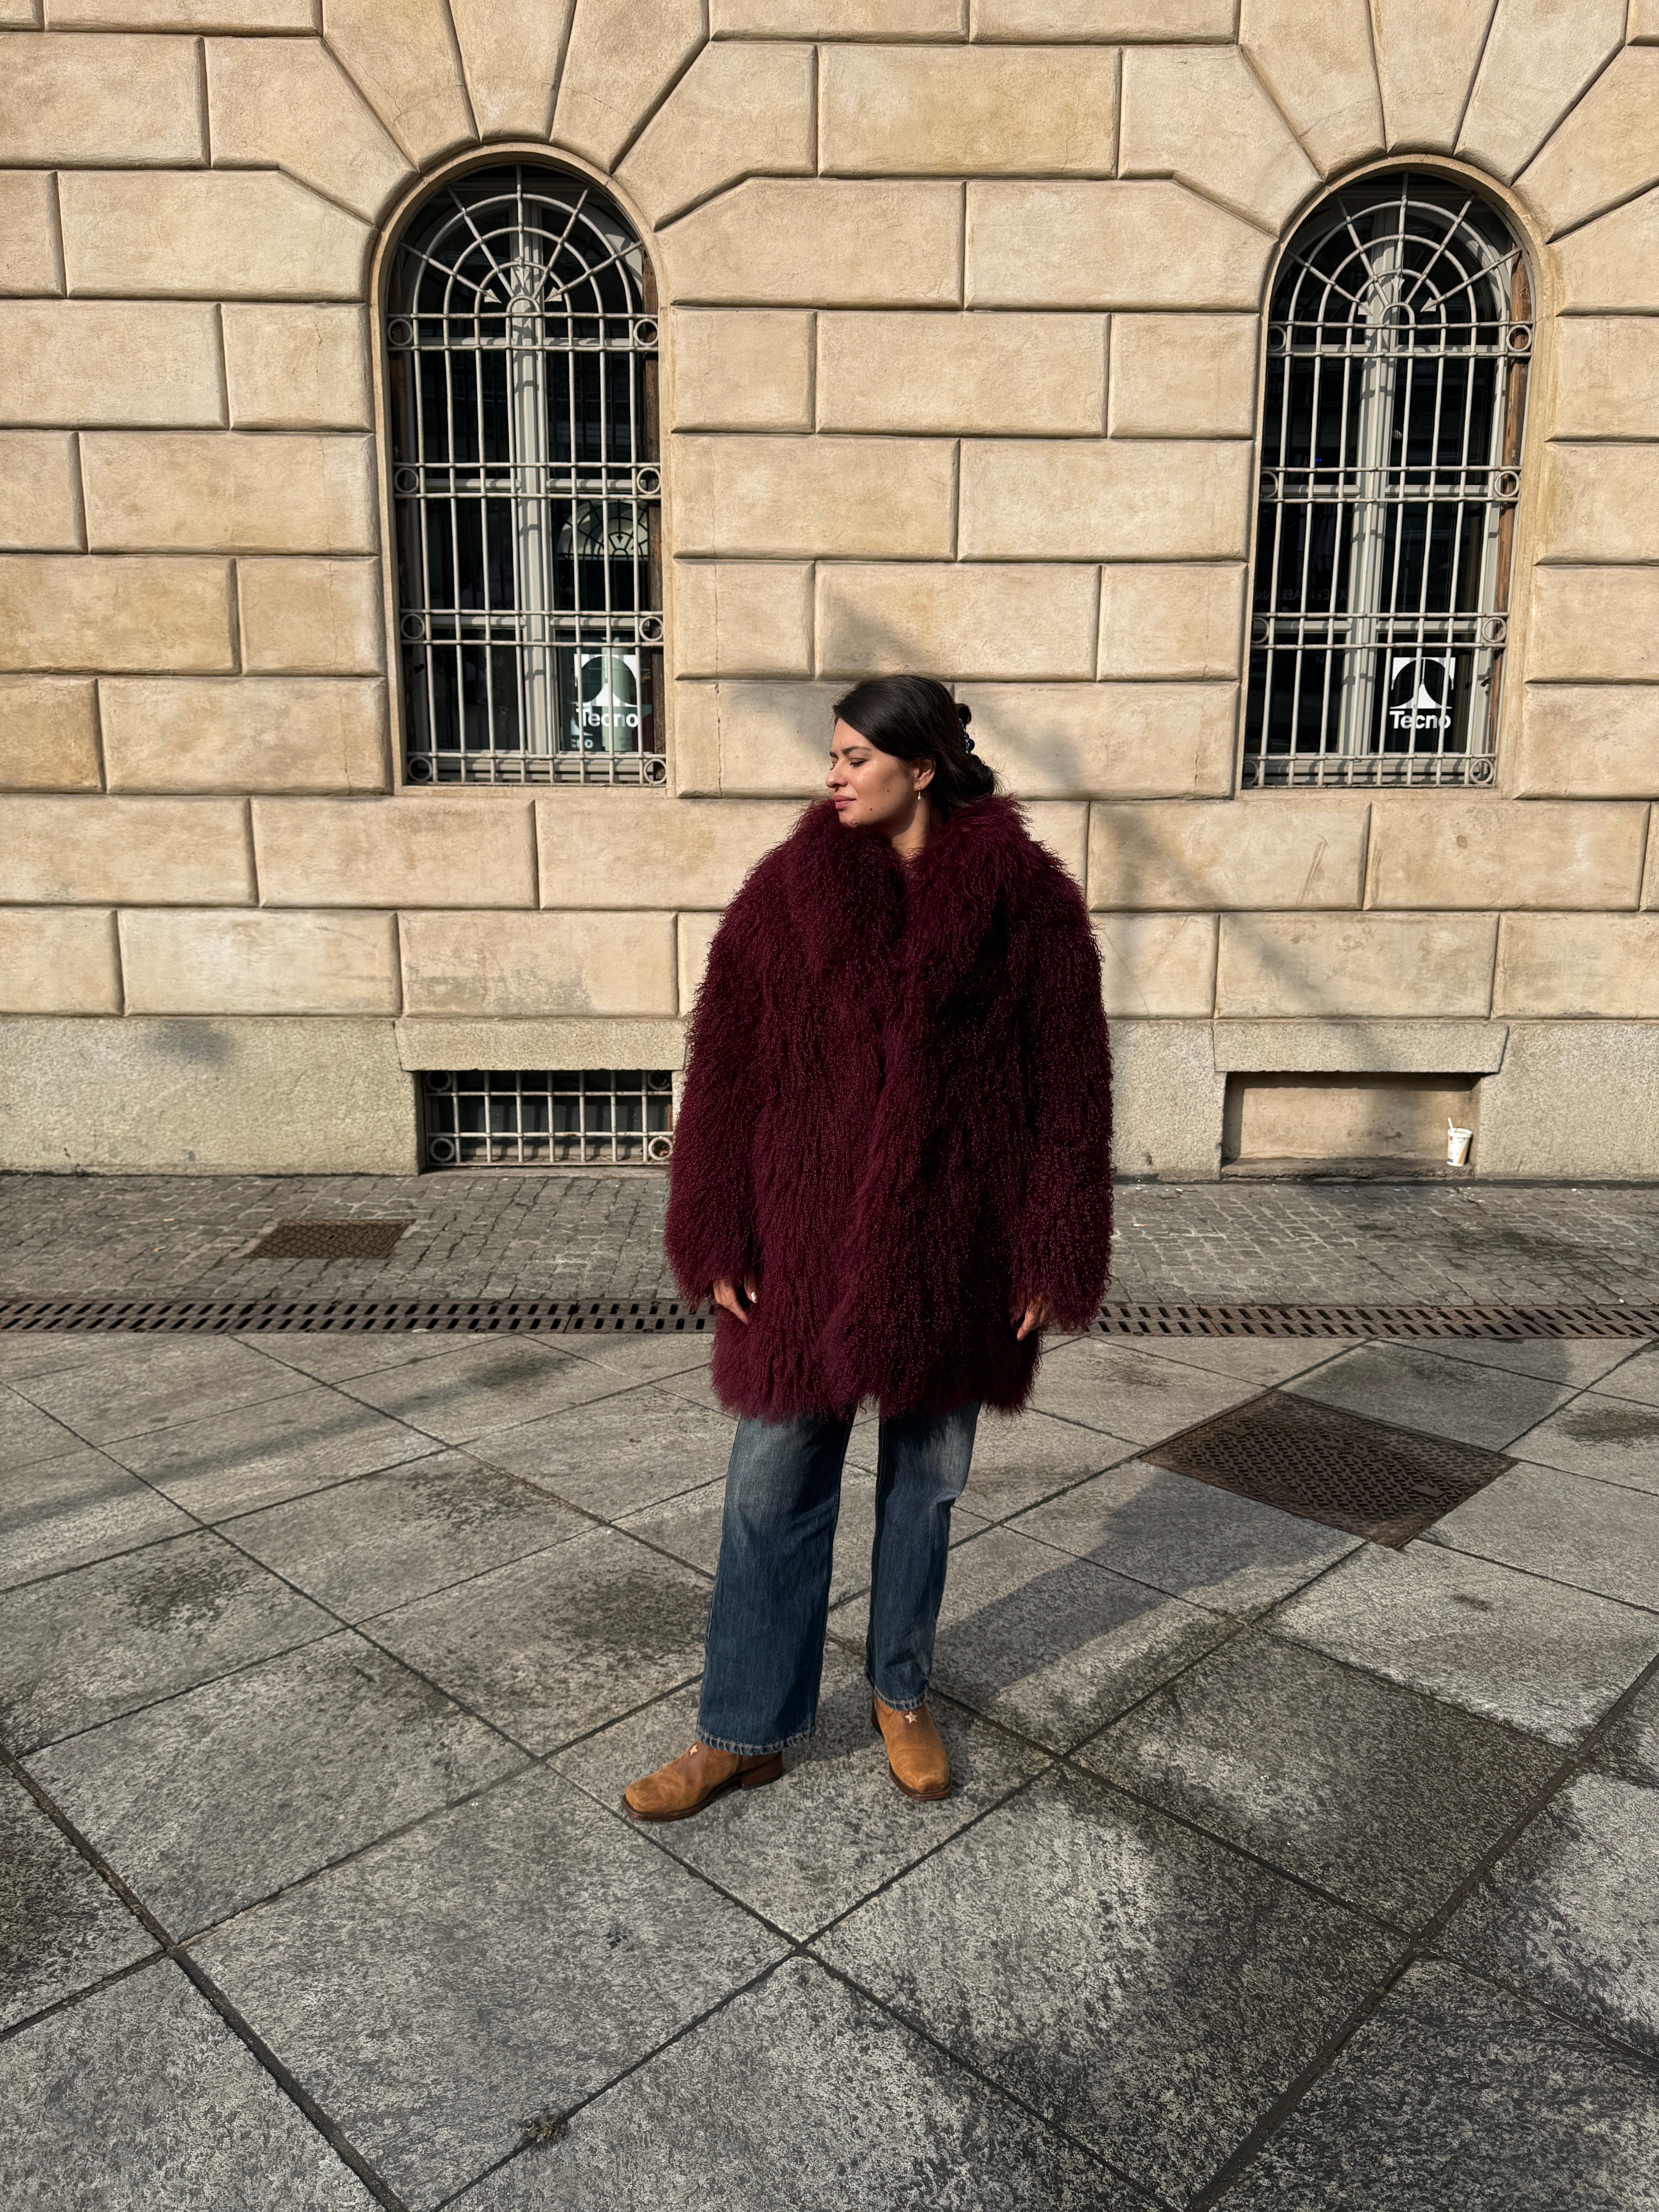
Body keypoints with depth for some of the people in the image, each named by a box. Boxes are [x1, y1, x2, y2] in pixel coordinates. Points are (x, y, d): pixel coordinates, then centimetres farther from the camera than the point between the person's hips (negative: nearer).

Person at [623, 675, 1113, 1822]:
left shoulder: (1028, 899, -6)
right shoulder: (789, 888, -2)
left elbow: (1069, 1083, -3)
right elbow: (727, 1067, -2)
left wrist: (1053, 1254, -5)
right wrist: (718, 1238, -5)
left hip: (954, 1243, 0)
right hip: (808, 1237, 1)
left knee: (928, 1479, 15)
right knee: (772, 1484, 7)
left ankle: (903, 1693, 39)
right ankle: (744, 1732, 25)